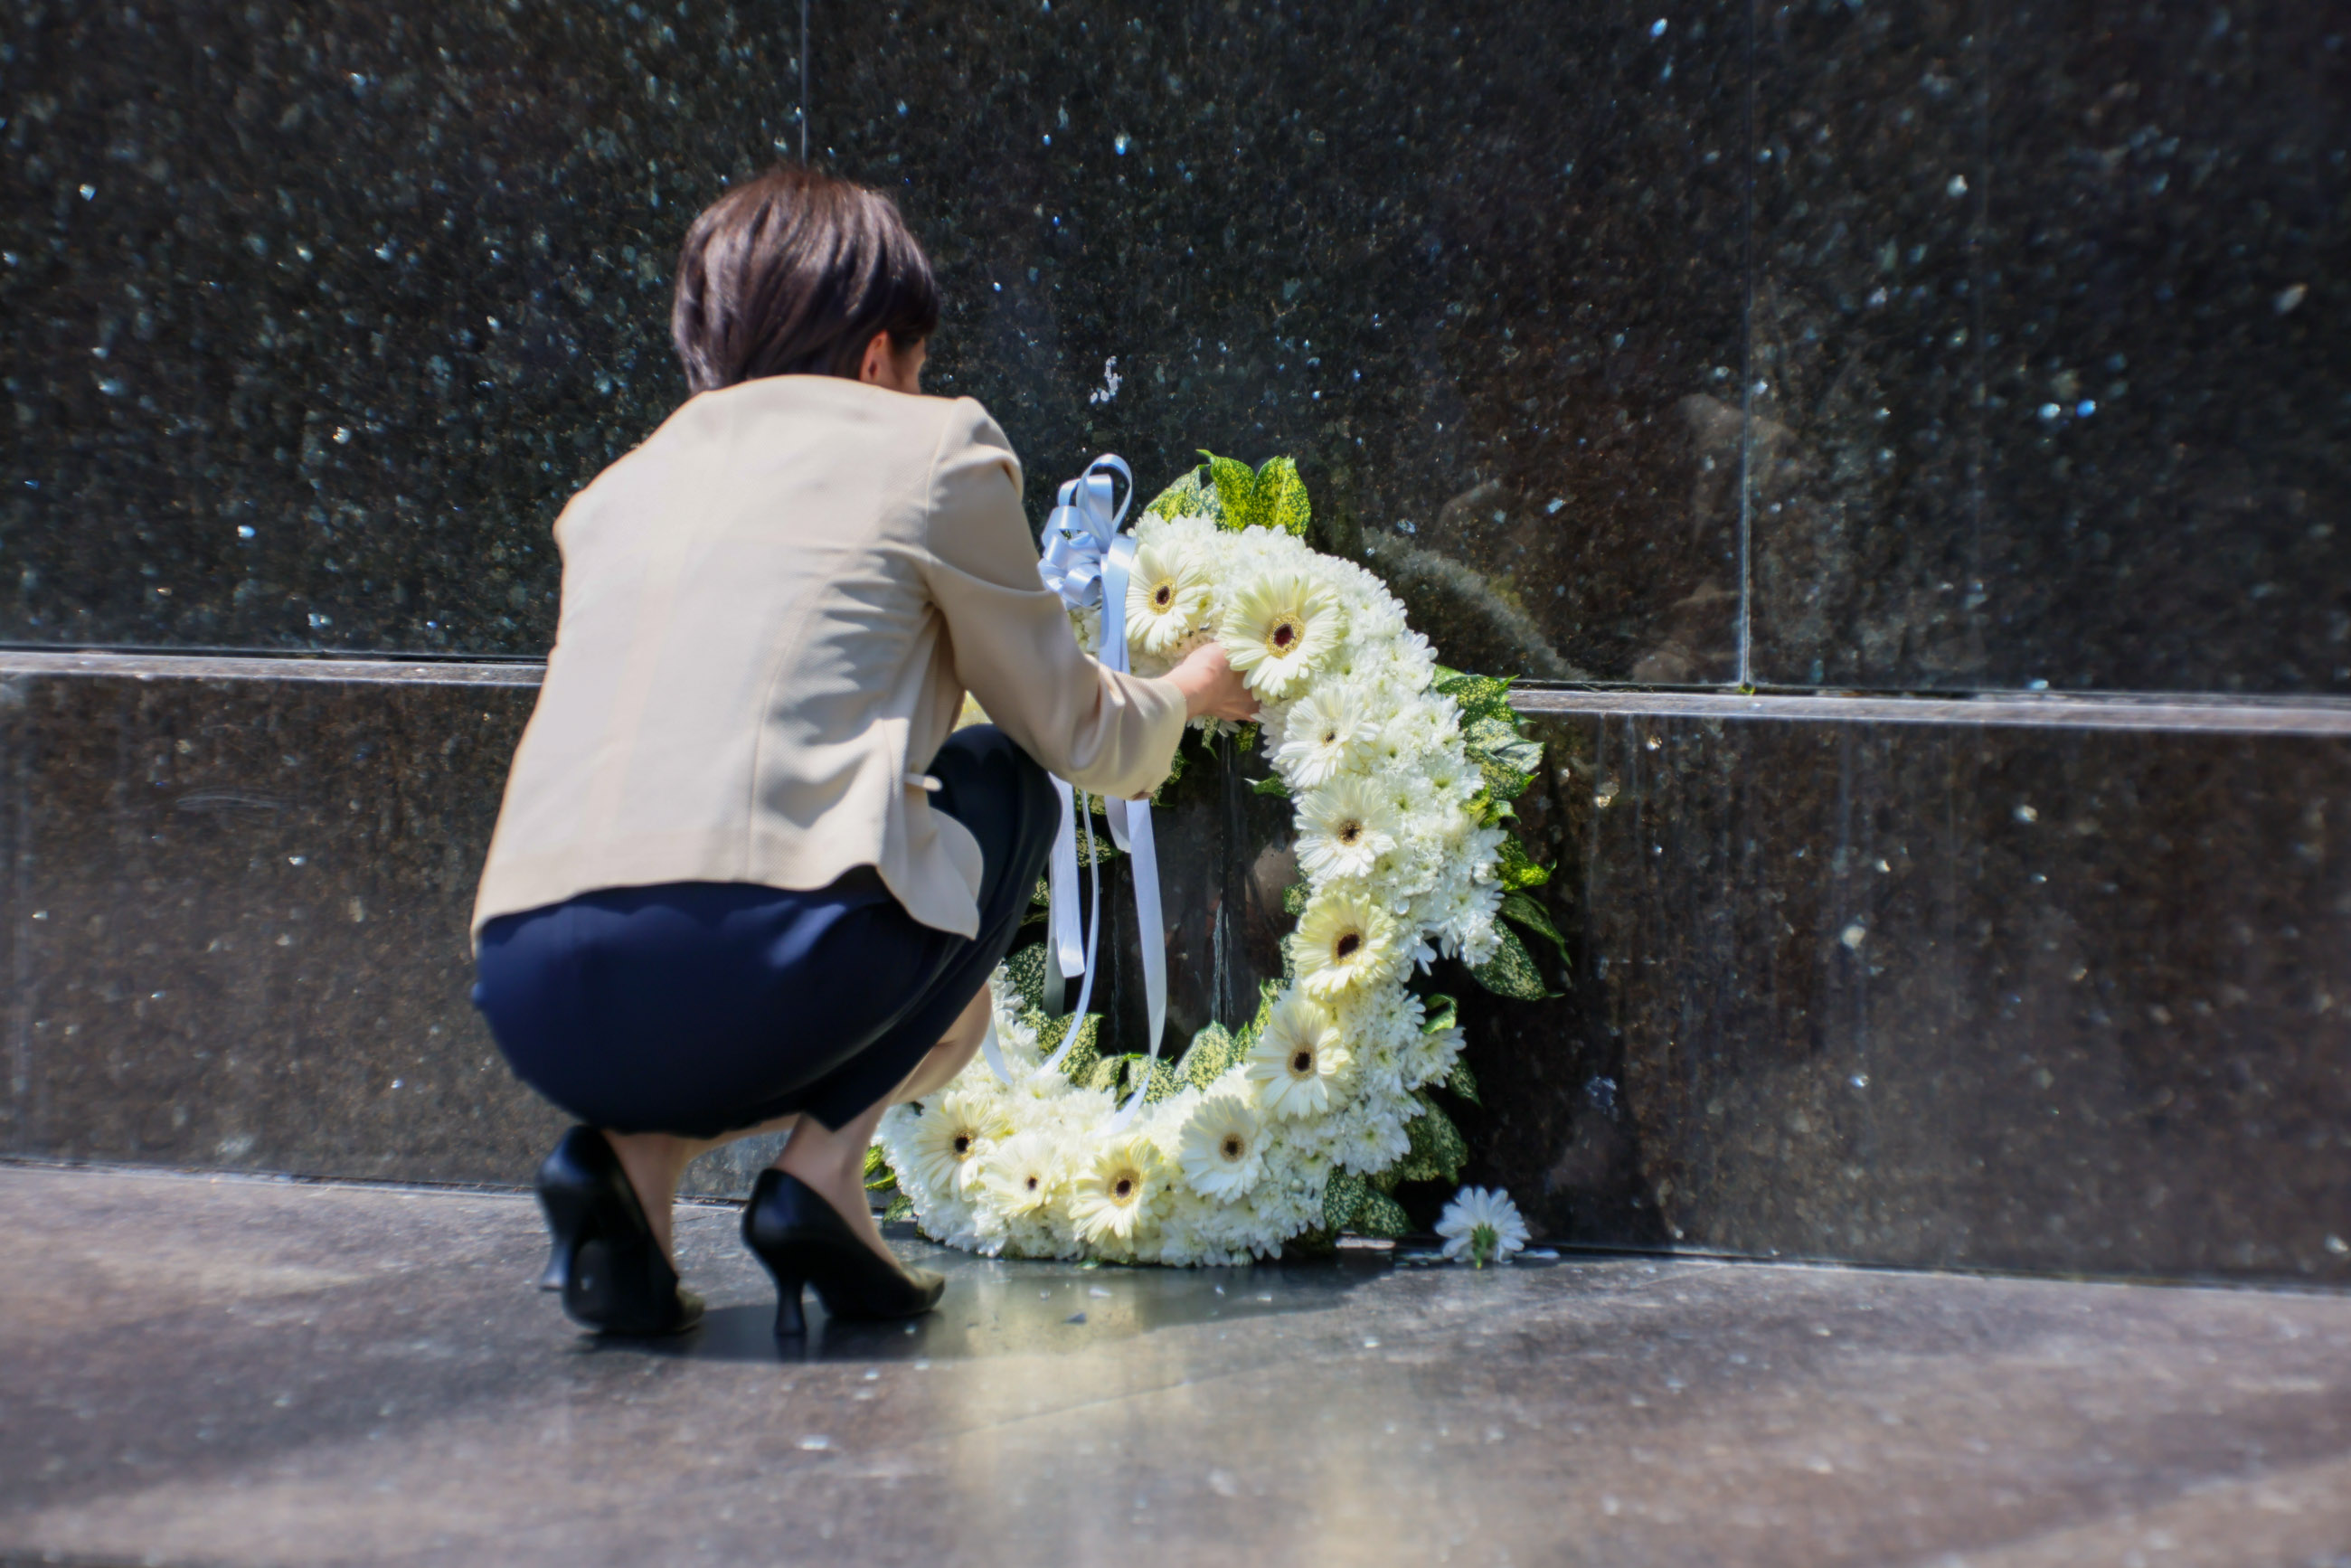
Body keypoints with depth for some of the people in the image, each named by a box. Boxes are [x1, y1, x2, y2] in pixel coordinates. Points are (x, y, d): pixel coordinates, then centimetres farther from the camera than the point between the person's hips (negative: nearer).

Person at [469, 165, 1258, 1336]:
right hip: (748, 961, -6)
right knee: (1005, 779, 23)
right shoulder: (932, 446, 12)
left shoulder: (618, 491, 27)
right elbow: (1078, 734, 21)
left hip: (531, 1001, 6)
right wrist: (1183, 695, 45)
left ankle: (639, 1146, 8)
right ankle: (824, 1165, 9)